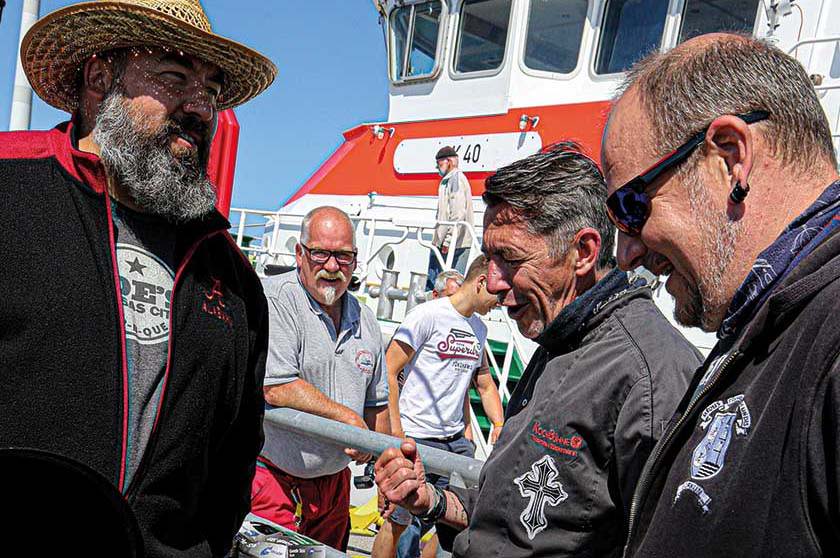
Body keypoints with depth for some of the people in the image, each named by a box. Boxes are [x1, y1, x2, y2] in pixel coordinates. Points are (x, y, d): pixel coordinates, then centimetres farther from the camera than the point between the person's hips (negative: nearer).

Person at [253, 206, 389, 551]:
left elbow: (376, 404, 17)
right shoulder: (273, 299, -14)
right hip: (272, 481, -6)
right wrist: (348, 418, -17)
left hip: (334, 481, 7)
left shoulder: (365, 320, 8)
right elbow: (276, 389, -24)